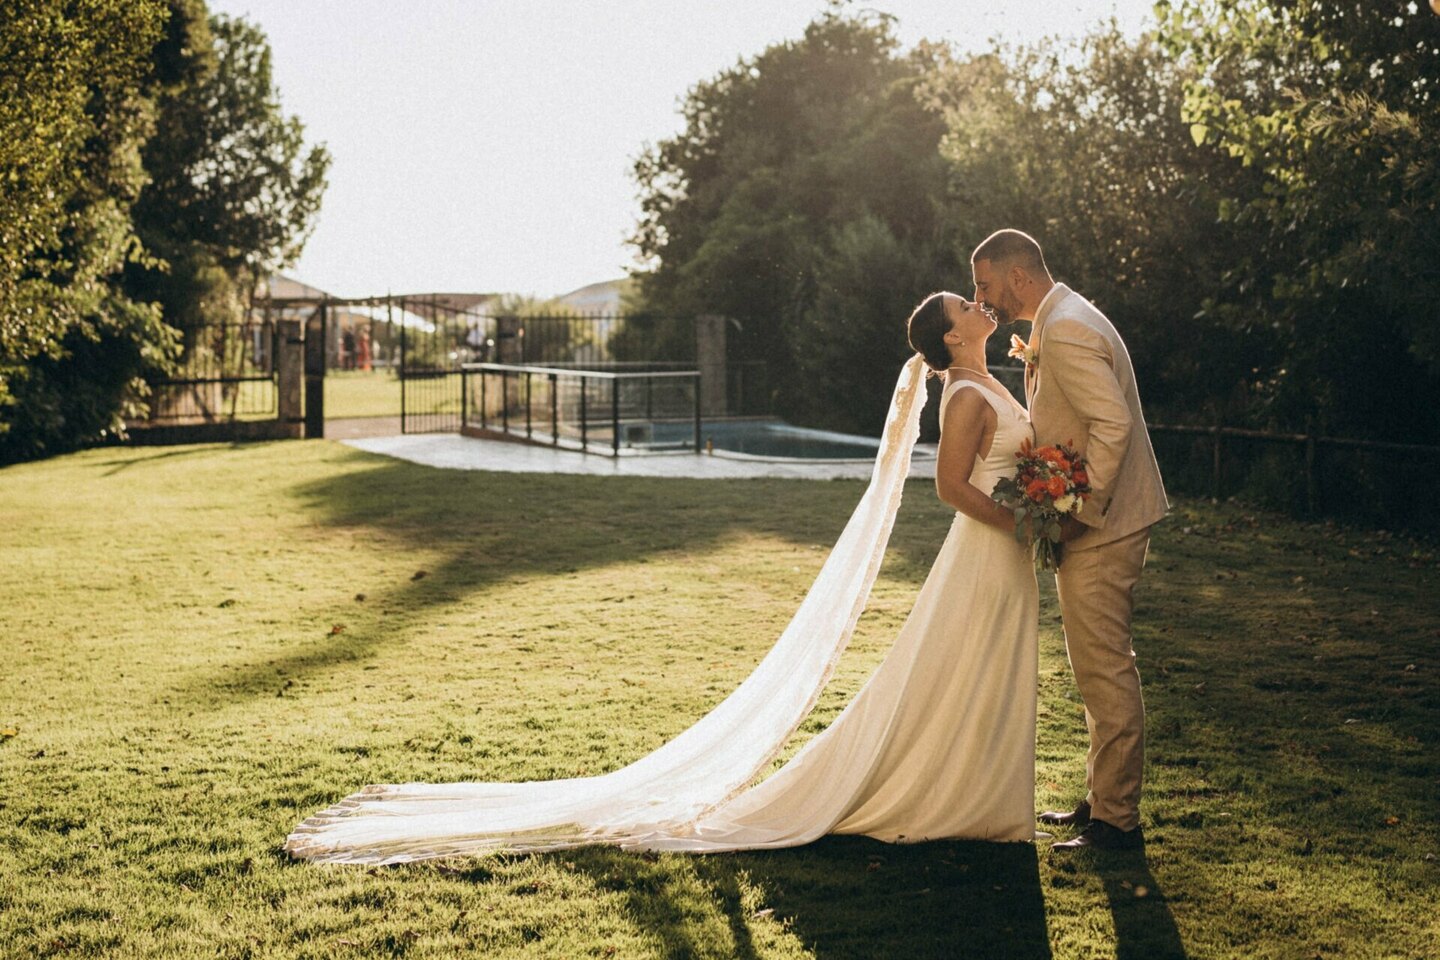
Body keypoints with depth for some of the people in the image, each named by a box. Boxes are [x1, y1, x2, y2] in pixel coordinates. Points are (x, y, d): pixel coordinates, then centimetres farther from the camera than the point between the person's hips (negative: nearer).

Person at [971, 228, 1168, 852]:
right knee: (1099, 667, 17)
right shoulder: (1059, 323, 15)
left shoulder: (1064, 332, -19)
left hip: (1100, 526, -11)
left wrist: (1077, 512, -22)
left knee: (1104, 670, -4)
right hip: (1096, 520, 11)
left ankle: (1117, 821, 4)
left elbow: (1112, 426, -26)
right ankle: (1103, 798, 28)